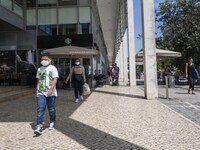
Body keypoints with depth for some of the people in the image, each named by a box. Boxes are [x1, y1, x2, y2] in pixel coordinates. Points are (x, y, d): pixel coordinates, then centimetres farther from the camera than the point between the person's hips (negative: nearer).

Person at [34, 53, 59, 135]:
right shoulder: (39, 69, 13)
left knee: (51, 109, 10)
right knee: (40, 110, -7)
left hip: (51, 93, -3)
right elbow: (38, 80, 20)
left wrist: (51, 89, -23)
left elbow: (55, 79, -12)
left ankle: (52, 123, 31)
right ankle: (39, 127, -11)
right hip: (40, 92, 3)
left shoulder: (52, 68, -3)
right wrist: (37, 89, 15)